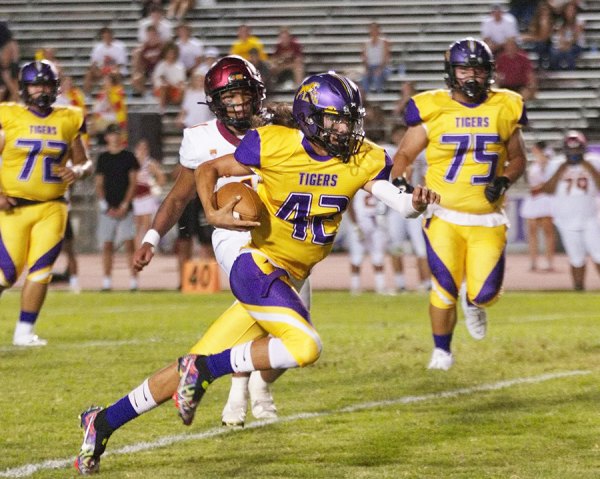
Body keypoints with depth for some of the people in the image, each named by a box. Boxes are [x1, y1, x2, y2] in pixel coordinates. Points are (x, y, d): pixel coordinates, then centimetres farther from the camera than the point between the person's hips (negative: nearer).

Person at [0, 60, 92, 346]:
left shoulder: (68, 120, 6)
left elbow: (84, 162, 13)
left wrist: (79, 171, -9)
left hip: (51, 207, 2)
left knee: (41, 269, -7)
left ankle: (24, 332, 4)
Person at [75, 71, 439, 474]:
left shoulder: (364, 160, -2)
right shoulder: (273, 145, -12)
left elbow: (394, 198, -15)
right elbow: (208, 170, 0)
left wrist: (414, 203, -37)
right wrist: (213, 215, -17)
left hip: (287, 281, 5)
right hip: (259, 264, -5)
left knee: (200, 368, 5)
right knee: (305, 346, -27)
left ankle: (106, 422, 15)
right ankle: (202, 369, -11)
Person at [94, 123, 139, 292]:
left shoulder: (128, 157, 5)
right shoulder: (103, 158, 11)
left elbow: (133, 183, 1)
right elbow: (99, 185, 9)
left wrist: (124, 205, -8)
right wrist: (106, 207, -3)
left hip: (125, 208, -2)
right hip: (107, 208, 2)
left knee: (129, 244, -8)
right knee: (107, 245, 1)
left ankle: (133, 281, -9)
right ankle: (107, 282, 5)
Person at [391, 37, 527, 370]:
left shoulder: (504, 109, 2)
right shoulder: (433, 109, -4)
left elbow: (517, 159, 14)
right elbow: (405, 153, 6)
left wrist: (504, 181, -5)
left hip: (487, 220, 1)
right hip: (445, 217, -1)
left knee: (484, 293, -6)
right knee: (445, 288, -7)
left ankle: (473, 302, 33)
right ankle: (441, 349, 19)